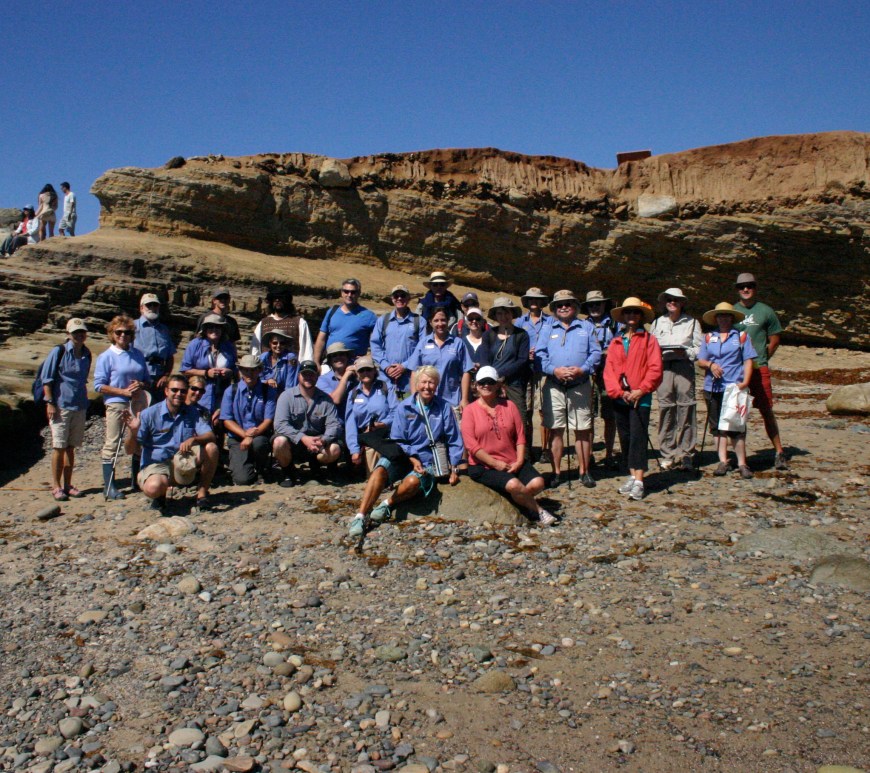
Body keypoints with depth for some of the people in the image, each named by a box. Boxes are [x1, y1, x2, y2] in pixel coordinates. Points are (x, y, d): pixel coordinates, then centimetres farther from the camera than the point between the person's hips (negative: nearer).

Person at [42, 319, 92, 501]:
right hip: (60, 406, -5)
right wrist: (50, 402, -11)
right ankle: (56, 486, 8)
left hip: (80, 407, 5)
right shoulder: (59, 351, -6)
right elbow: (47, 379, -5)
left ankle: (67, 485, 18)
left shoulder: (86, 354, 8)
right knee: (59, 447, -1)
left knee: (71, 447, 10)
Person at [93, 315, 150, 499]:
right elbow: (99, 385, -7)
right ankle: (109, 486, 4)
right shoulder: (106, 357, -3)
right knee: (112, 444, -1)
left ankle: (137, 481, 24)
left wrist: (141, 385, -8)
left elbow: (147, 379, 16)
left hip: (138, 404, 5)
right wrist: (123, 391, -16)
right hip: (116, 404, -5)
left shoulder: (138, 355, 10)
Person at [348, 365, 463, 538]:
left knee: (412, 482, -35)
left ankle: (388, 504, -7)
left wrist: (453, 467, 0)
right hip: (403, 456, 1)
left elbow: (454, 441, 8)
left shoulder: (444, 407, 4)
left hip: (428, 461, -1)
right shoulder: (404, 407, 5)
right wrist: (412, 459, -11)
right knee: (380, 470, -31)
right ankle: (360, 517, -31)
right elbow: (397, 440, 4)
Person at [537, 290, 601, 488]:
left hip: (580, 386, 0)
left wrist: (582, 370, -14)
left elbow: (596, 353, 3)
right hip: (554, 387, 1)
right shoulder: (548, 329, 13)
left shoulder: (586, 327, 12)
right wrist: (554, 370, -13)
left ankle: (584, 471, 12)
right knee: (555, 430, 2)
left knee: (583, 430, 2)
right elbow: (540, 355, 3)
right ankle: (556, 472, 10)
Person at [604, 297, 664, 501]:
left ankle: (638, 482, -12)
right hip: (620, 399, 4)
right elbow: (609, 370, 5)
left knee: (638, 437, -10)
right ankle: (632, 476, 18)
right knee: (625, 438, 8)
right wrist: (618, 391, -9)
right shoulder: (615, 342, 13)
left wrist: (641, 389, -15)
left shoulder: (649, 340, 3)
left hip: (640, 398, -4)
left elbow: (655, 368, -5)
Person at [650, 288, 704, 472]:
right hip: (663, 368, 2)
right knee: (666, 409, -2)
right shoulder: (657, 323, 19)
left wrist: (685, 352, -10)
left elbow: (700, 348, 7)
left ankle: (685, 454, -1)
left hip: (684, 367, -1)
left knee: (686, 409, -6)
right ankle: (667, 454, 5)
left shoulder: (691, 322, 12)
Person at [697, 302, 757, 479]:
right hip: (713, 388, 3)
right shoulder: (708, 337, 13)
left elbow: (748, 360, 2)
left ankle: (742, 463, 0)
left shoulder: (742, 336, 7)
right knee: (717, 425, 5)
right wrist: (710, 364, -11)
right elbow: (700, 360, 11)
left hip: (734, 387, -3)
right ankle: (723, 461, 12)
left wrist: (745, 382, -10)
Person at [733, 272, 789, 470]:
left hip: (759, 368, -2)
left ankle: (779, 452, 3)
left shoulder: (766, 311, 5)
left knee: (767, 411, -3)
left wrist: (761, 359, 3)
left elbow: (774, 340, 9)